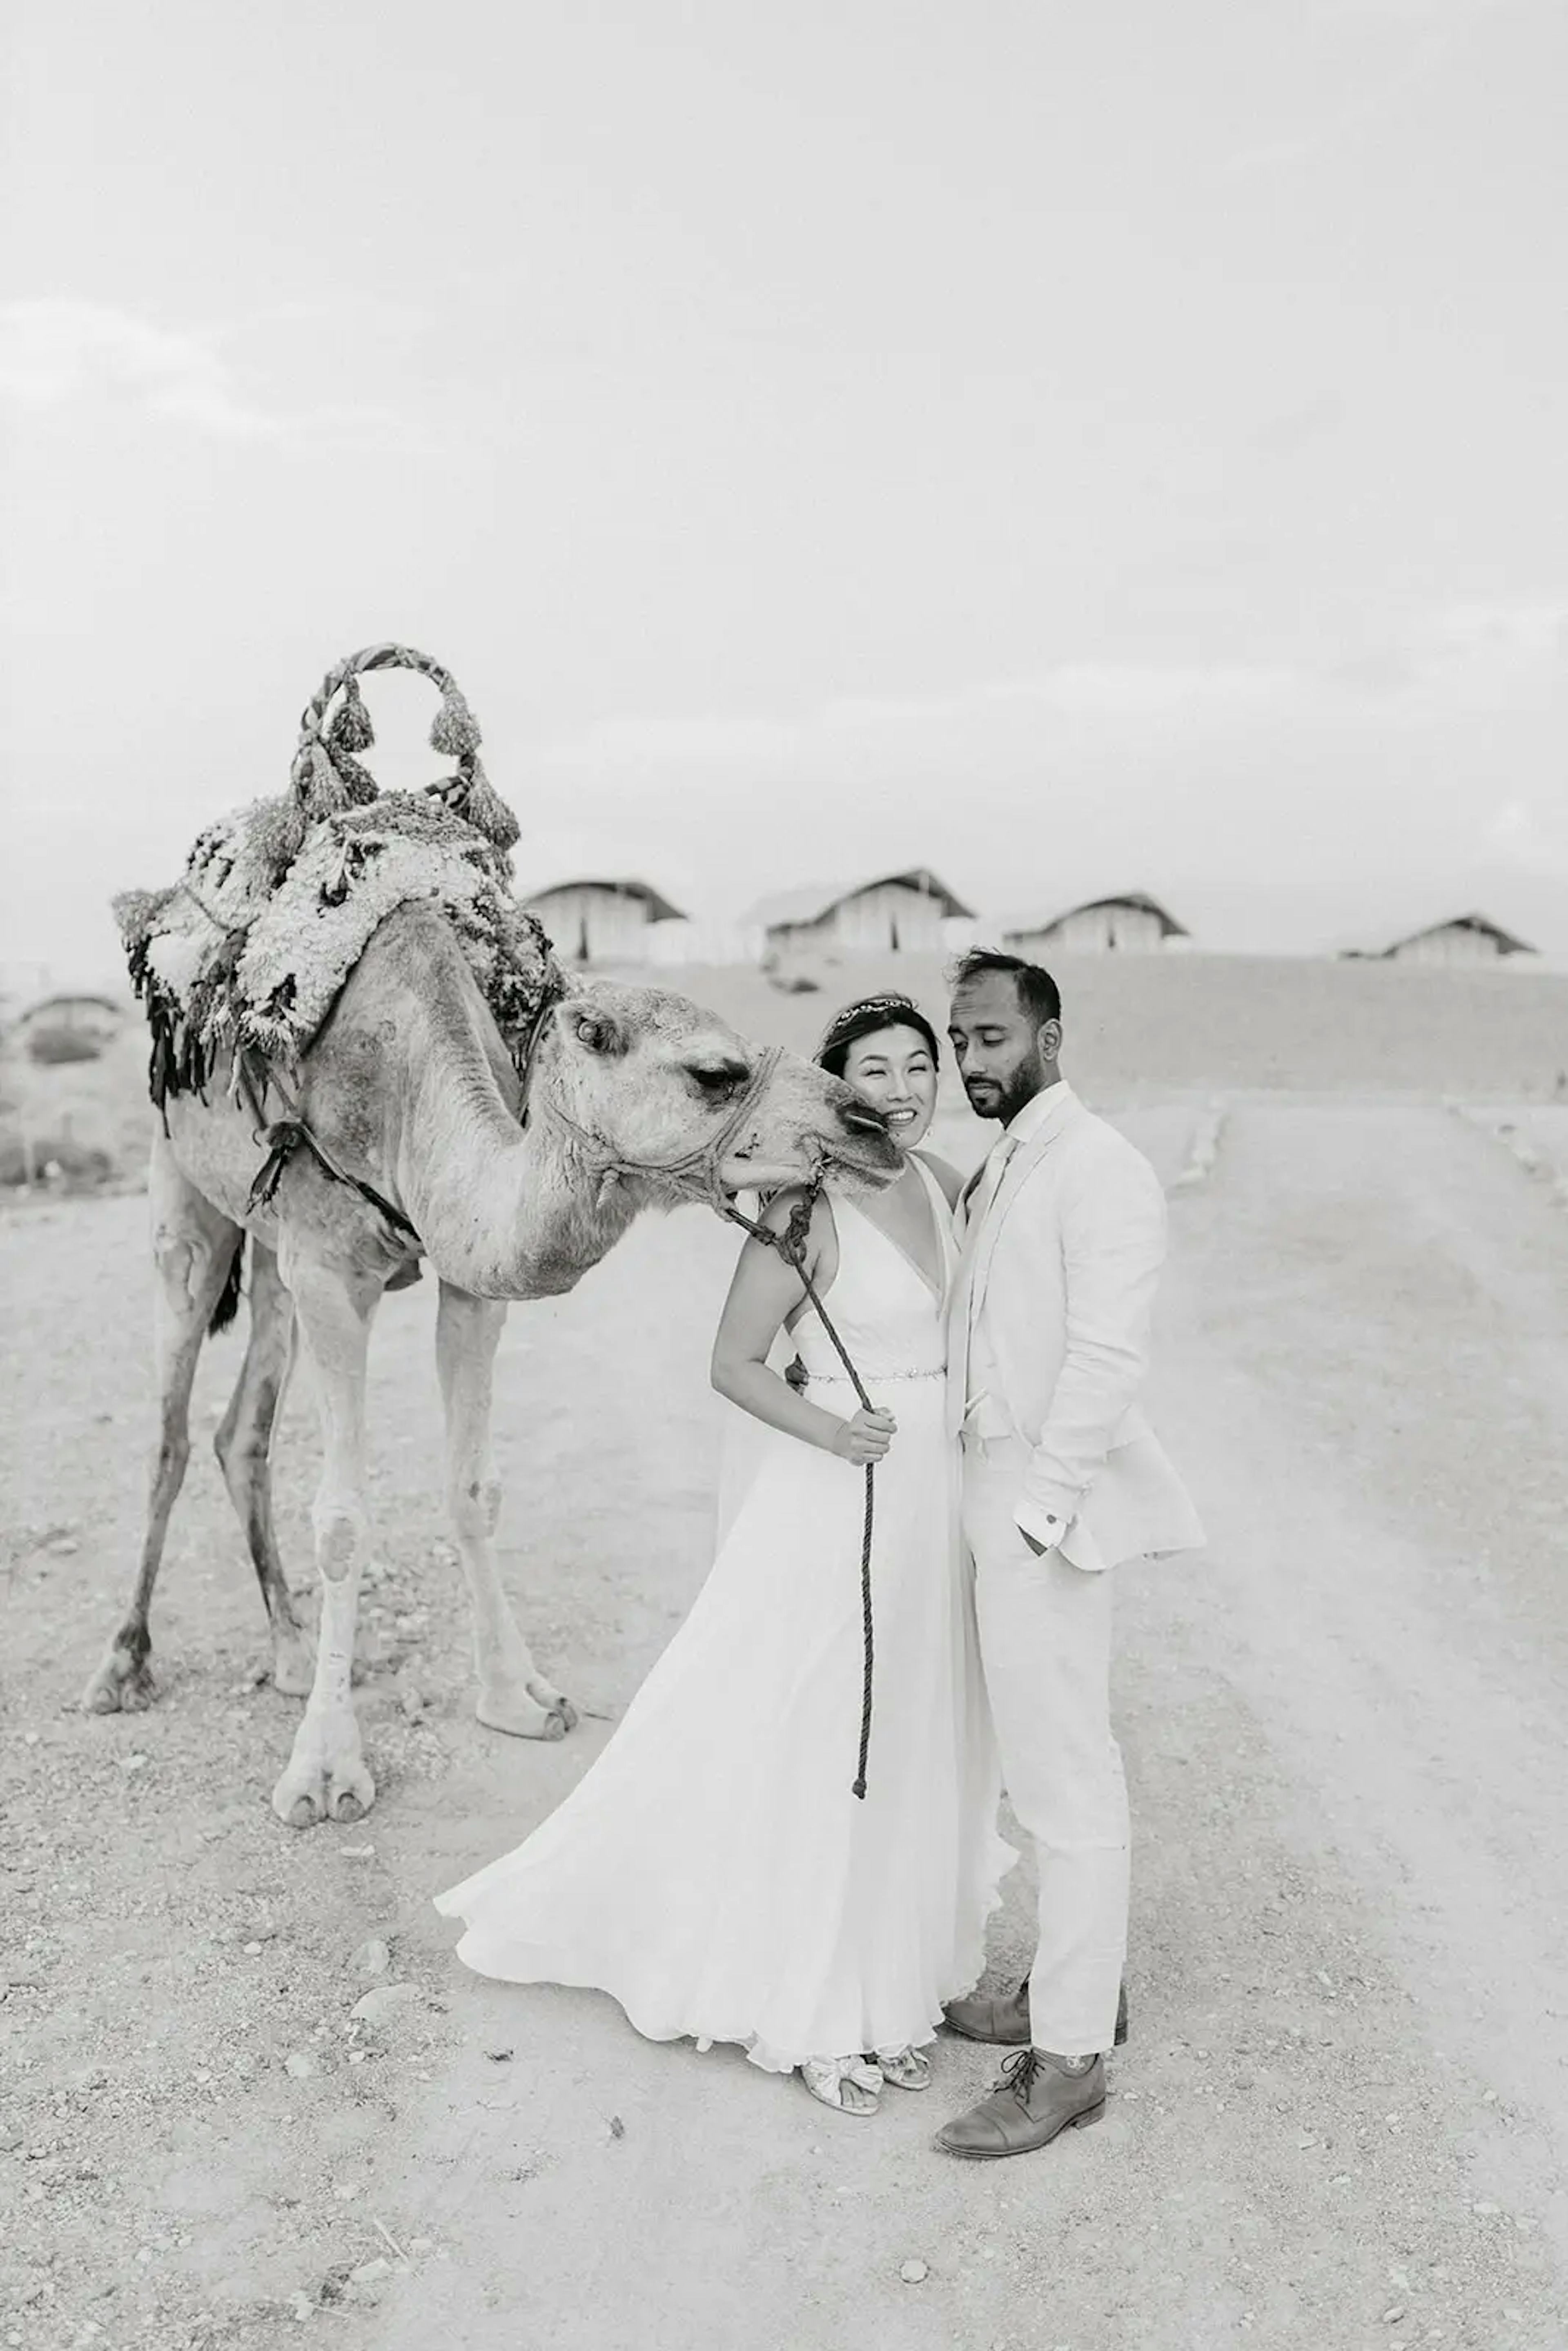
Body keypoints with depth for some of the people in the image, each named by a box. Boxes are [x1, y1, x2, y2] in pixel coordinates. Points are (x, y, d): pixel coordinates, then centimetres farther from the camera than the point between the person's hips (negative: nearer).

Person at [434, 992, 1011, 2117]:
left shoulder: (946, 1185, 4)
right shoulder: (808, 1209, -14)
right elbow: (734, 1364, -11)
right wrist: (826, 1428, -24)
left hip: (935, 1498, 7)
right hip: (834, 1500, -7)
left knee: (913, 1748, 15)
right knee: (814, 1749, 4)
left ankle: (886, 1988, 32)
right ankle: (810, 2013, 21)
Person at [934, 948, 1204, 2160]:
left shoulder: (1098, 1169, -14)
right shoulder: (1001, 1171, 15)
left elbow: (1105, 1359, -20)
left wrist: (1039, 1514, -21)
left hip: (1050, 1509, -9)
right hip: (1001, 1495, 9)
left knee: (1067, 1777, -1)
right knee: (1055, 1762, 19)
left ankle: (1071, 2057, 10)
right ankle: (1082, 1984, 34)